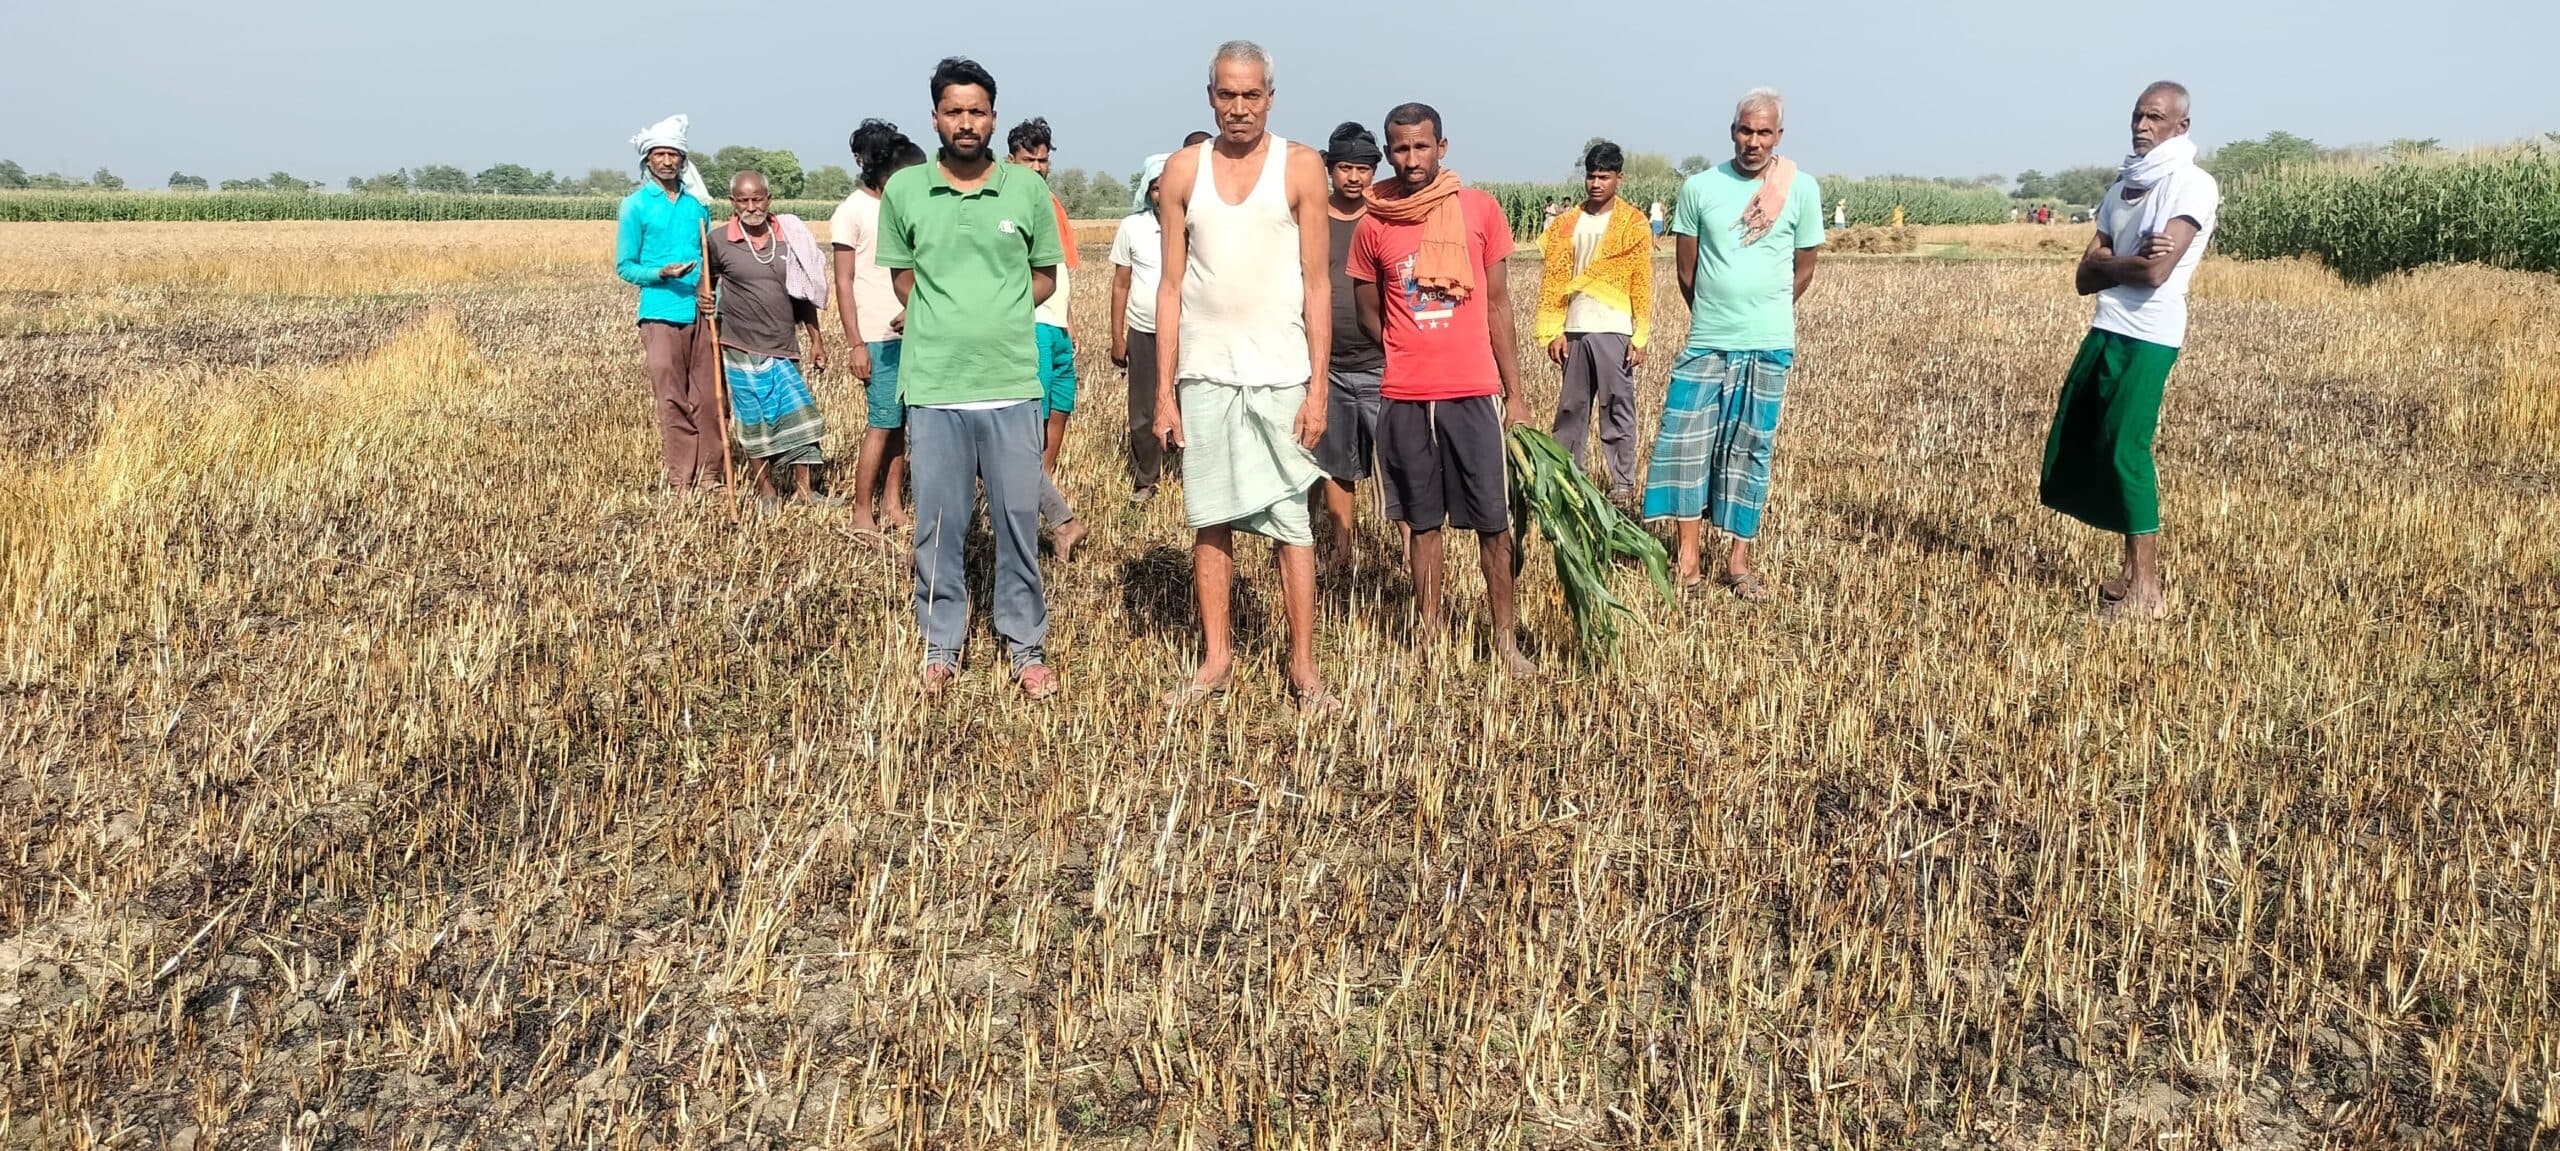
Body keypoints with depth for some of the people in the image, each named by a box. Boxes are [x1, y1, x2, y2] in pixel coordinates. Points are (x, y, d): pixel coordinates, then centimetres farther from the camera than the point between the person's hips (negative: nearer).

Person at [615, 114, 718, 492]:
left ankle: (709, 477, 10)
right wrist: (661, 274, -15)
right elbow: (624, 266, 3)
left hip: (704, 313, 3)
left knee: (709, 398, 3)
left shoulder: (698, 203, 13)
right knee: (673, 401, -2)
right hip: (661, 315, -3)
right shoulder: (636, 205, 3)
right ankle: (681, 481, 2)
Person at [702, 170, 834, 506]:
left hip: (783, 346, 3)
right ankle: (766, 493, 17)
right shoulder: (719, 239, -4)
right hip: (742, 347, -3)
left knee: (798, 413, 2)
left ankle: (803, 490, 12)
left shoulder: (789, 236, 4)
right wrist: (704, 299, -13)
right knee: (754, 421, 4)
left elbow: (803, 292, 10)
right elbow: (707, 280, 10)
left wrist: (816, 339, 11)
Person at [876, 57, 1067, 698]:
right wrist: (945, 324, 7)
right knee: (937, 527, 7)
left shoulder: (1028, 189, 2)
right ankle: (941, 650, 22)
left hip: (1013, 385, 0)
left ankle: (1027, 647, 20)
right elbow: (904, 278, 14)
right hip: (933, 386, 0)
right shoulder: (904, 191, 3)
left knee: (1018, 522, 6)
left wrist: (995, 317, 4)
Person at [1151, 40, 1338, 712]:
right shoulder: (1183, 170, 7)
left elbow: (1316, 285, -1)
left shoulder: (1300, 167, 1)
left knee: (1291, 519, 1)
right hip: (1204, 373, 2)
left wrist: (1317, 387, -7)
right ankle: (1216, 659, 18)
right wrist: (1164, 390, 2)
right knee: (1210, 519, 7)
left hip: (1280, 372, -2)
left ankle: (1303, 666, 9)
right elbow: (1172, 286, 6)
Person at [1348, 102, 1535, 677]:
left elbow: (1497, 306, 5)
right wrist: (1411, 361, 13)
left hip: (1475, 393, -1)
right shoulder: (1372, 226, 2)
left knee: (1493, 522, 1)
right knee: (1425, 523, 8)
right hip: (1406, 399, 1)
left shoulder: (1480, 209, 1)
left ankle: (1506, 640, 11)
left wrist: (1514, 392, 4)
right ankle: (1429, 638, 17)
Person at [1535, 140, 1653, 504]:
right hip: (1574, 329, 4)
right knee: (1571, 406, 9)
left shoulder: (1633, 224, 0)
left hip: (1614, 330, -3)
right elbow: (1554, 279, 8)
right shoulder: (1567, 223, 10)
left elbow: (1642, 283, -2)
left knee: (1617, 408, 0)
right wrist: (1553, 331, 1)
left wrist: (1640, 336, -8)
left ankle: (1622, 482, 5)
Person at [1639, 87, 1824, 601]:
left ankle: (1739, 561, 13)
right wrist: (1714, 317, 11)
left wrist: (1763, 313, 12)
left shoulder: (1802, 189, 0)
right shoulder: (1700, 187, 1)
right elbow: (1686, 268, 7)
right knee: (1685, 442, -4)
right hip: (1705, 343, 1)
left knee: (1751, 448, 5)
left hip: (1768, 346, 0)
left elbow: (1803, 270, 9)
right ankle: (1687, 558, 6)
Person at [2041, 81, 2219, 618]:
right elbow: (2085, 277, 8)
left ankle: (2146, 590, -5)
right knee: (2072, 443, 8)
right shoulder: (2122, 186, 16)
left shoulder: (2192, 185, -6)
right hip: (2105, 330, 8)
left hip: (2149, 337, -8)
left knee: (2125, 450, -11)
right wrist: (2133, 259, -9)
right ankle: (2132, 572, 20)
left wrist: (2107, 262, 0)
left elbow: (2156, 272, -17)